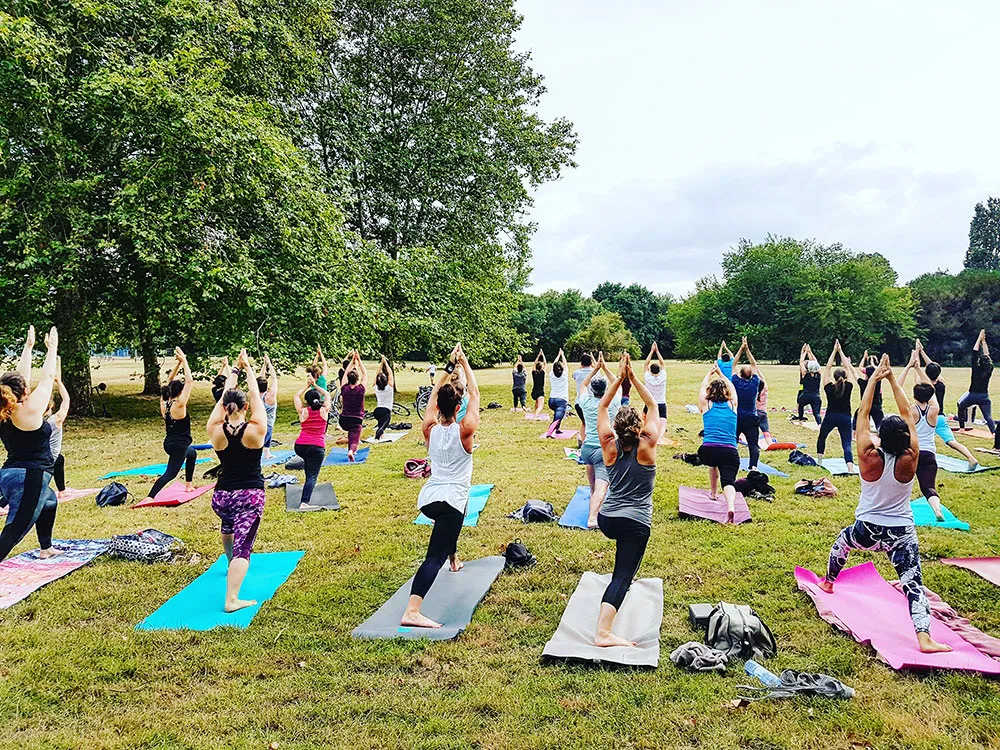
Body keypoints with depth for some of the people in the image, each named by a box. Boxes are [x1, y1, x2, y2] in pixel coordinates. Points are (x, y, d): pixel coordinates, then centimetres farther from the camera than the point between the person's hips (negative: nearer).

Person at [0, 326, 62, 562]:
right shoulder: (30, 410, -14)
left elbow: (21, 376, 17)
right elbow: (47, 378, -2)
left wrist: (28, 346, 25)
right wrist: (52, 348, 9)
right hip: (28, 479, -9)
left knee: (49, 502, 34)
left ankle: (46, 549, 47)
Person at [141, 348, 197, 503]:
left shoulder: (164, 403, 1)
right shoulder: (179, 405, -18)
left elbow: (170, 381, 11)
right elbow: (189, 381, -17)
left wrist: (178, 363, 9)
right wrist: (184, 361, -12)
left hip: (169, 443, 9)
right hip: (179, 445, -9)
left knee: (192, 453, 34)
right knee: (170, 473, -12)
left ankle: (188, 485, 39)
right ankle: (149, 497, -28)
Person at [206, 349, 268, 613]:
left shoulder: (215, 431, -7)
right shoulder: (256, 430, -13)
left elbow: (224, 396, 4)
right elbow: (256, 395, -3)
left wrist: (235, 369, 13)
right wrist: (248, 368, 7)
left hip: (222, 495, 4)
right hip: (250, 495, -4)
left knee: (228, 526, 34)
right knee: (242, 546, -7)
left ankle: (232, 564, 56)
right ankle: (232, 599, -19)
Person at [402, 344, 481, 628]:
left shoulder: (430, 430, 4)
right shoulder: (463, 431, -7)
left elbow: (434, 395, 18)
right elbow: (475, 395, 2)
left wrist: (449, 367, 21)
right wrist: (465, 365, 8)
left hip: (426, 498, 7)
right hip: (451, 500, -7)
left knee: (450, 524, 41)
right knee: (434, 557, -14)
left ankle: (454, 559, 61)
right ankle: (412, 612, -29)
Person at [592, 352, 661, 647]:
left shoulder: (610, 447, -4)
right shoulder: (646, 448, -10)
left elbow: (602, 407, 5)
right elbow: (654, 406, -1)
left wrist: (619, 378, 0)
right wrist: (634, 378, -4)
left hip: (606, 520, 4)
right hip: (636, 523, -4)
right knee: (622, 576, -5)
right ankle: (603, 633, -19)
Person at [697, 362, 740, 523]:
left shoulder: (706, 404, 12)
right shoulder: (732, 404, 14)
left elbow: (702, 387, 34)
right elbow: (732, 388, 36)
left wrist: (710, 373, 48)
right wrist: (720, 373, 48)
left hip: (707, 451, 1)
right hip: (730, 451, -1)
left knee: (713, 463, 34)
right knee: (728, 481, -9)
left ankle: (713, 493, 41)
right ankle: (731, 506, -38)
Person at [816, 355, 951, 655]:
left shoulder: (869, 458, -18)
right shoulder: (909, 460, -15)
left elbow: (863, 414, -11)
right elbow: (907, 414, -7)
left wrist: (874, 379, -6)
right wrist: (892, 380, -3)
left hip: (867, 531, 1)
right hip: (902, 534, -1)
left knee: (842, 539, 31)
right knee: (913, 582, -2)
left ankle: (828, 583, 49)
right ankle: (924, 637, -17)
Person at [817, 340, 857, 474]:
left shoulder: (829, 388, -8)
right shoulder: (848, 387, -6)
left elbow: (828, 368, -3)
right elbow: (848, 368, 0)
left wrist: (834, 351, 1)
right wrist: (840, 351, 4)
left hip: (830, 417, 0)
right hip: (845, 418, 0)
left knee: (821, 437, 26)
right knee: (847, 444, -3)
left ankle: (819, 461, 32)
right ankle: (850, 467, -24)